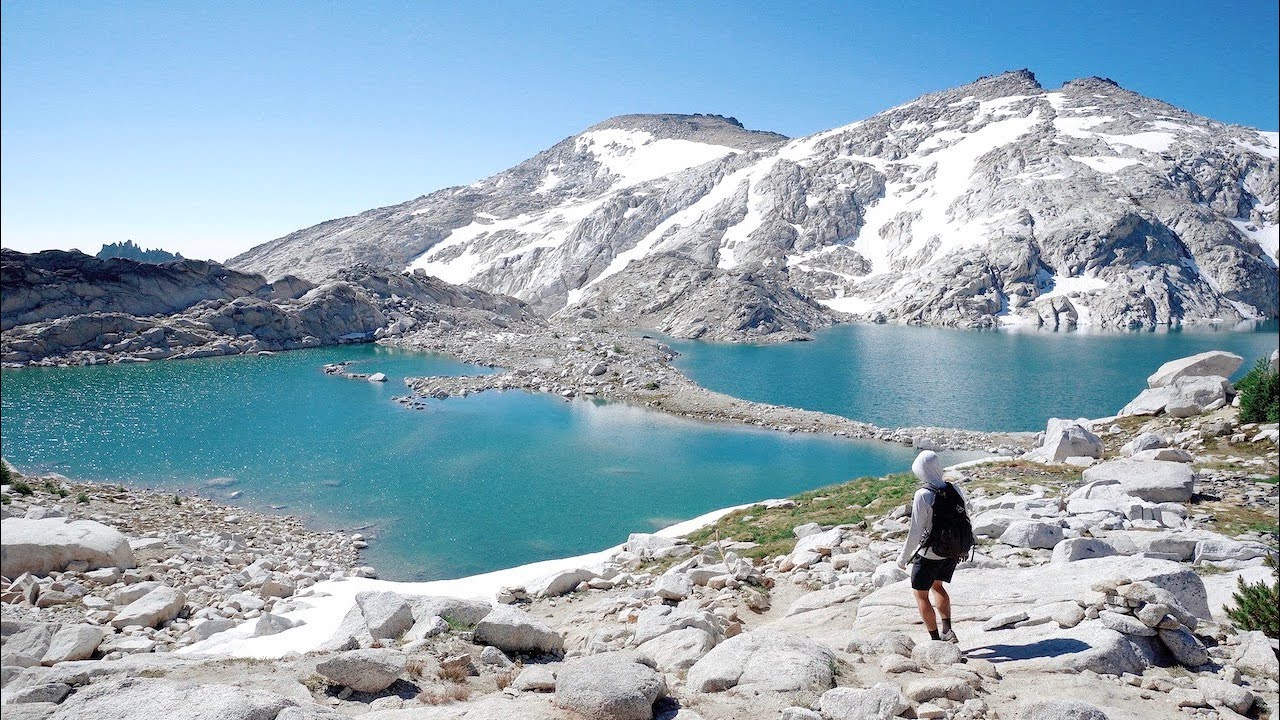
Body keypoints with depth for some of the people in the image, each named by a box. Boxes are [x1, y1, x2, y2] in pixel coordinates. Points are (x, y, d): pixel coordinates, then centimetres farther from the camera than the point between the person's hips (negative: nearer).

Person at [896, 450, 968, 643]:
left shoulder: (923, 496, -24)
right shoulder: (953, 489, -7)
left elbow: (915, 532, -22)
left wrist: (903, 557, -9)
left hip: (929, 555, -6)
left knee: (921, 594, 12)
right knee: (937, 586, 29)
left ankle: (936, 640, 13)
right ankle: (947, 630, 23)